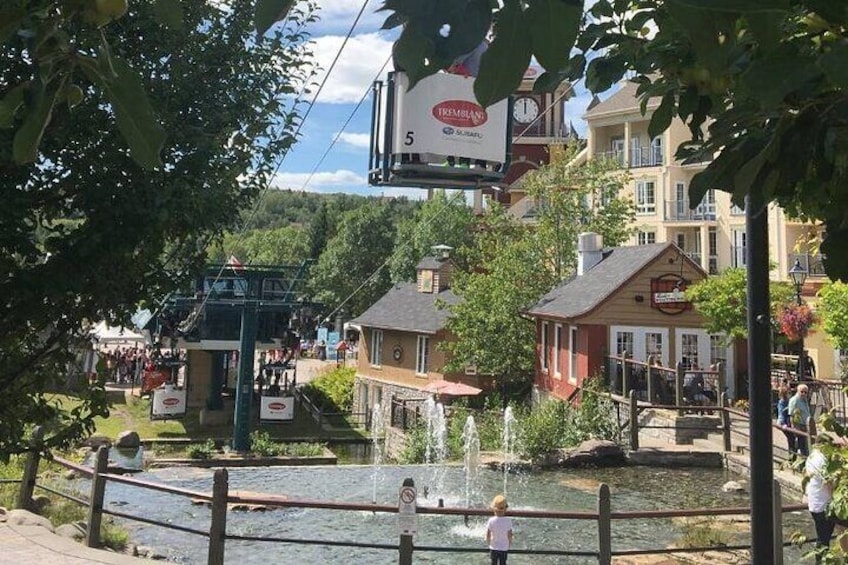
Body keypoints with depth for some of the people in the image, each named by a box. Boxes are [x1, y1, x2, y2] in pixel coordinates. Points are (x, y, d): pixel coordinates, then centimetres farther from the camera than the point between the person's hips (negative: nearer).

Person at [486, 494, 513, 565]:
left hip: (494, 548, 0)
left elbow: (488, 535, -10)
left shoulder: (491, 520, -17)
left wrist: (489, 543, 9)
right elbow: (509, 535, -10)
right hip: (504, 548, 0)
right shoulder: (508, 520, -17)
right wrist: (510, 543, 8)